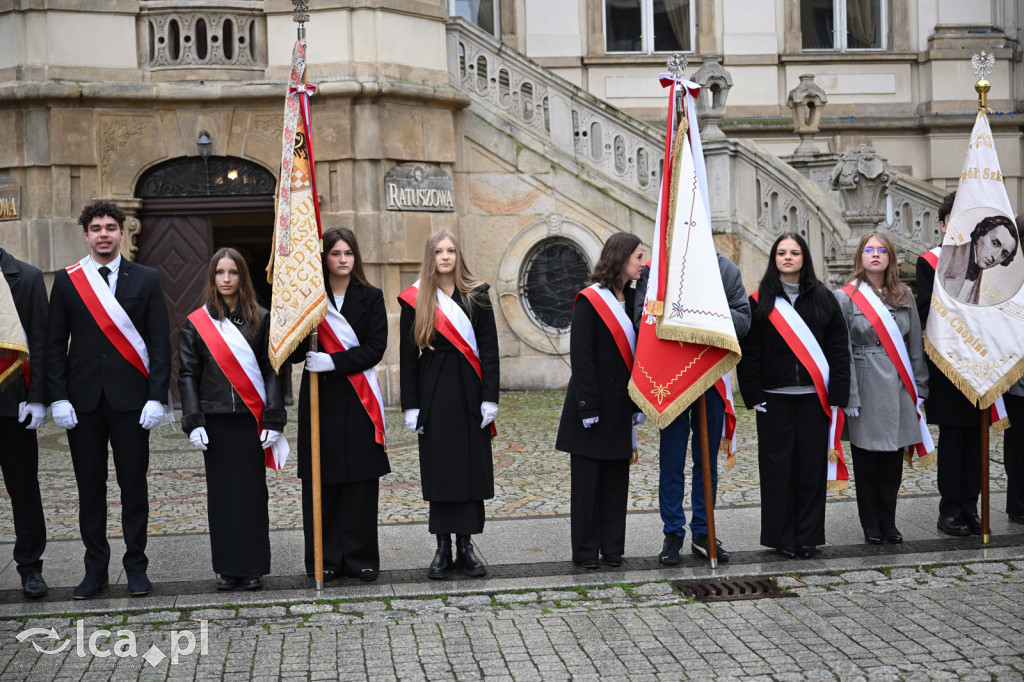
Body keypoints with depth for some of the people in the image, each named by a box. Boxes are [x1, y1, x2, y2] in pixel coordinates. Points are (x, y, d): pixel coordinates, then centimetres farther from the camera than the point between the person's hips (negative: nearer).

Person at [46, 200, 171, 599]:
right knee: (90, 487, 6)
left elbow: (160, 342, 1)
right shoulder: (66, 280, 7)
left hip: (130, 398, -1)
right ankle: (95, 569, 16)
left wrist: (157, 397, -8)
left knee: (133, 484, 4)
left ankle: (136, 566, 16)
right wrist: (58, 398, -4)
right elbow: (55, 344, 5)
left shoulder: (146, 279, 4)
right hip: (83, 401, 1)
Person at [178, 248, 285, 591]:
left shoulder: (260, 320, 4)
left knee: (253, 492, 1)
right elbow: (187, 375, 4)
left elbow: (272, 370, 2)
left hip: (251, 419, -1)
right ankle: (228, 568, 14)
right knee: (221, 494, 4)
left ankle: (253, 568, 10)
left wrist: (273, 420, -6)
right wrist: (193, 422, -7)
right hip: (215, 419, 1)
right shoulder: (195, 323, 5)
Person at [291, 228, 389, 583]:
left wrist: (334, 361, -17)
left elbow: (375, 347, -5)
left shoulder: (371, 297, 6)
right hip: (320, 397, 0)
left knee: (361, 478, 1)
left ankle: (360, 557, 10)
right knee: (321, 480, 1)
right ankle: (325, 558, 10)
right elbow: (295, 352, -3)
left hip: (360, 399, 0)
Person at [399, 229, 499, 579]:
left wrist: (490, 397, -6)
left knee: (472, 467, 2)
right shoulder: (415, 300, 3)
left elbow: (489, 349, 1)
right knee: (439, 468, 3)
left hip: (469, 391, 0)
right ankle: (443, 548, 11)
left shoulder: (476, 295, 4)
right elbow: (408, 355, 2)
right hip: (434, 393, 0)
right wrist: (411, 405, -3)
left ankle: (465, 546, 11)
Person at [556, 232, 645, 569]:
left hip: (621, 404, 6)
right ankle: (586, 550, 12)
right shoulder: (590, 300, -10)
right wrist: (588, 408, -18)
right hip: (594, 403, -6)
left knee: (616, 477, 10)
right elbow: (580, 358, -14)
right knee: (587, 478, 3)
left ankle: (612, 547, 19)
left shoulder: (633, 298, 10)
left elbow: (638, 351, 12)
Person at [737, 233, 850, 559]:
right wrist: (753, 394, -7)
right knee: (777, 465, 2)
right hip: (774, 397, -1)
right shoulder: (760, 301, 4)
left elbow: (839, 348, 5)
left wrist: (838, 394, -3)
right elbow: (749, 351, 1)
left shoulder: (823, 298, 7)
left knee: (812, 463, 4)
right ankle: (781, 536, 11)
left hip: (813, 396, 1)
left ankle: (808, 536, 14)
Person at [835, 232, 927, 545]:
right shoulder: (846, 297, -2)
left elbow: (915, 345, 11)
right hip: (866, 388, -3)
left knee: (893, 462, 8)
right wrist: (848, 396, -12)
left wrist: (918, 388, 6)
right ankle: (871, 526, 15)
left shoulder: (905, 296, 10)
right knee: (866, 462, 4)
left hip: (898, 389, 4)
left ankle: (888, 523, 20)